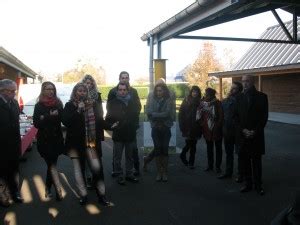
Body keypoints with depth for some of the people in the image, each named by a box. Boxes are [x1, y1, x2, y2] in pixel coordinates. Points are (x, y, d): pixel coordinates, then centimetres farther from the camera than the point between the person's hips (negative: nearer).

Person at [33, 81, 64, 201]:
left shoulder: (58, 104, 5)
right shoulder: (39, 105, -2)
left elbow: (62, 119, -2)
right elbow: (36, 123, -9)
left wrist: (46, 118, -13)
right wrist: (51, 117, -19)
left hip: (56, 139, 3)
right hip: (44, 140, -3)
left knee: (51, 164, 10)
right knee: (52, 164, -6)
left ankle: (48, 189, 26)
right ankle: (58, 190, -8)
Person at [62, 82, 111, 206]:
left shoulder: (93, 104, 5)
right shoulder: (69, 106, 1)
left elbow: (99, 121, 11)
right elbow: (66, 121, -14)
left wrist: (109, 126, -1)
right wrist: (78, 110, -18)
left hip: (91, 142, 1)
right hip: (76, 142, 0)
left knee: (97, 168, -5)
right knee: (79, 169, 8)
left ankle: (101, 195, 7)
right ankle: (83, 195, 21)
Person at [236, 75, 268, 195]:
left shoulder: (261, 96, 0)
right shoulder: (239, 98, 8)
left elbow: (264, 116, -3)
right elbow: (237, 117, 7)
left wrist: (255, 131, -11)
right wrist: (243, 130, -7)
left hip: (256, 135, -2)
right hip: (242, 135, 3)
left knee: (256, 161, 5)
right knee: (245, 161, 7)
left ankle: (258, 185, 16)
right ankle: (248, 183, 17)